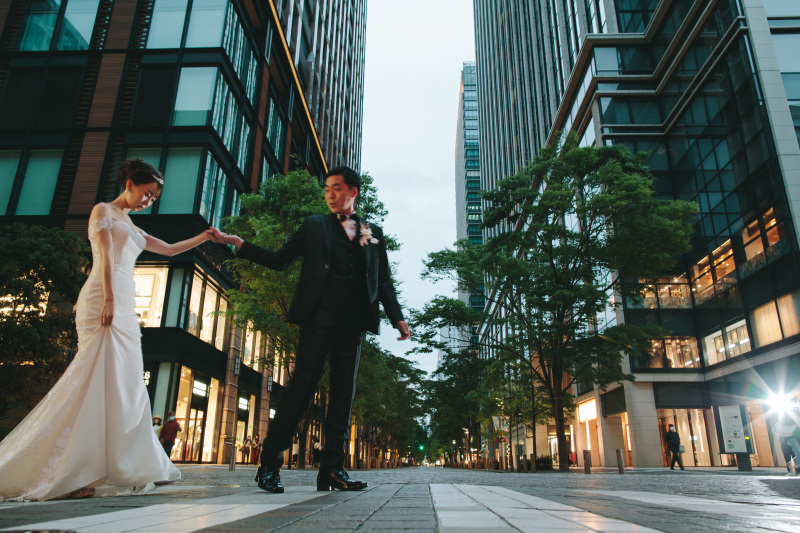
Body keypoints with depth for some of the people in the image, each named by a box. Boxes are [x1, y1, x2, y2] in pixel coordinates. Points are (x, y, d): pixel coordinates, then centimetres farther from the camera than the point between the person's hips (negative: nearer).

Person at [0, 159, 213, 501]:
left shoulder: (131, 228, 28)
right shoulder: (103, 211, 5)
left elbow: (168, 249, 32)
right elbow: (105, 256, -9)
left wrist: (204, 237, 25)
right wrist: (109, 300, -20)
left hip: (124, 309, 9)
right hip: (104, 303, -9)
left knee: (124, 386, 3)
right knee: (98, 379, -15)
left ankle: (124, 469, 5)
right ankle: (68, 474, -13)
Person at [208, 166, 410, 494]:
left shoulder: (374, 233, 18)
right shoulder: (314, 225, 15)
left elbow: (383, 281, 16)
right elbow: (280, 260, 11)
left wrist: (397, 318, 6)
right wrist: (236, 242, 3)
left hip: (354, 320, 3)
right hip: (319, 316, -2)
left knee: (343, 393, 1)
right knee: (302, 384, -7)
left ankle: (332, 469, 7)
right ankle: (270, 462, 2)